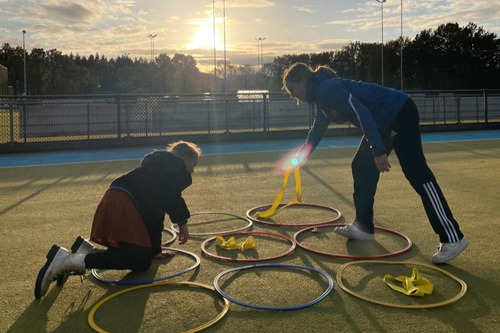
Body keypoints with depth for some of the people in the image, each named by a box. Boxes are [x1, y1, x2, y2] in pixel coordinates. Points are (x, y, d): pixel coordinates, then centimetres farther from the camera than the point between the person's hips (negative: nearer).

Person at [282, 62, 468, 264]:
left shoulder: (327, 90, -18)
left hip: (399, 113, -10)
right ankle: (364, 227, 21)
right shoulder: (321, 95, 14)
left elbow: (362, 114, -27)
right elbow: (318, 129, 31)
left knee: (416, 173, -14)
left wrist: (379, 152, -30)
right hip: (384, 121, 10)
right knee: (362, 168, 13)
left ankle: (452, 238, -11)